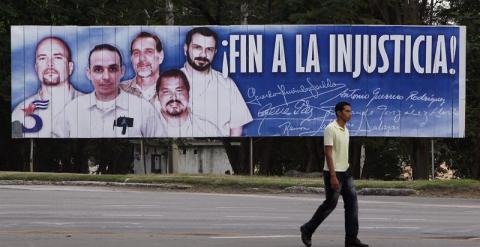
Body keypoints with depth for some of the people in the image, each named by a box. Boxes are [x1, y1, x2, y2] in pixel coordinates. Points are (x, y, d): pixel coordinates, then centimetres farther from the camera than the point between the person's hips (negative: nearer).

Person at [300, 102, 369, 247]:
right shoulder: (331, 129, -16)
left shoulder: (345, 130, 12)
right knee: (330, 204, -2)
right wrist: (333, 176, -25)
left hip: (345, 172, 9)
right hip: (333, 173, -9)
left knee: (352, 203, 1)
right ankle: (307, 230, 14)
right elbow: (328, 153, -20)